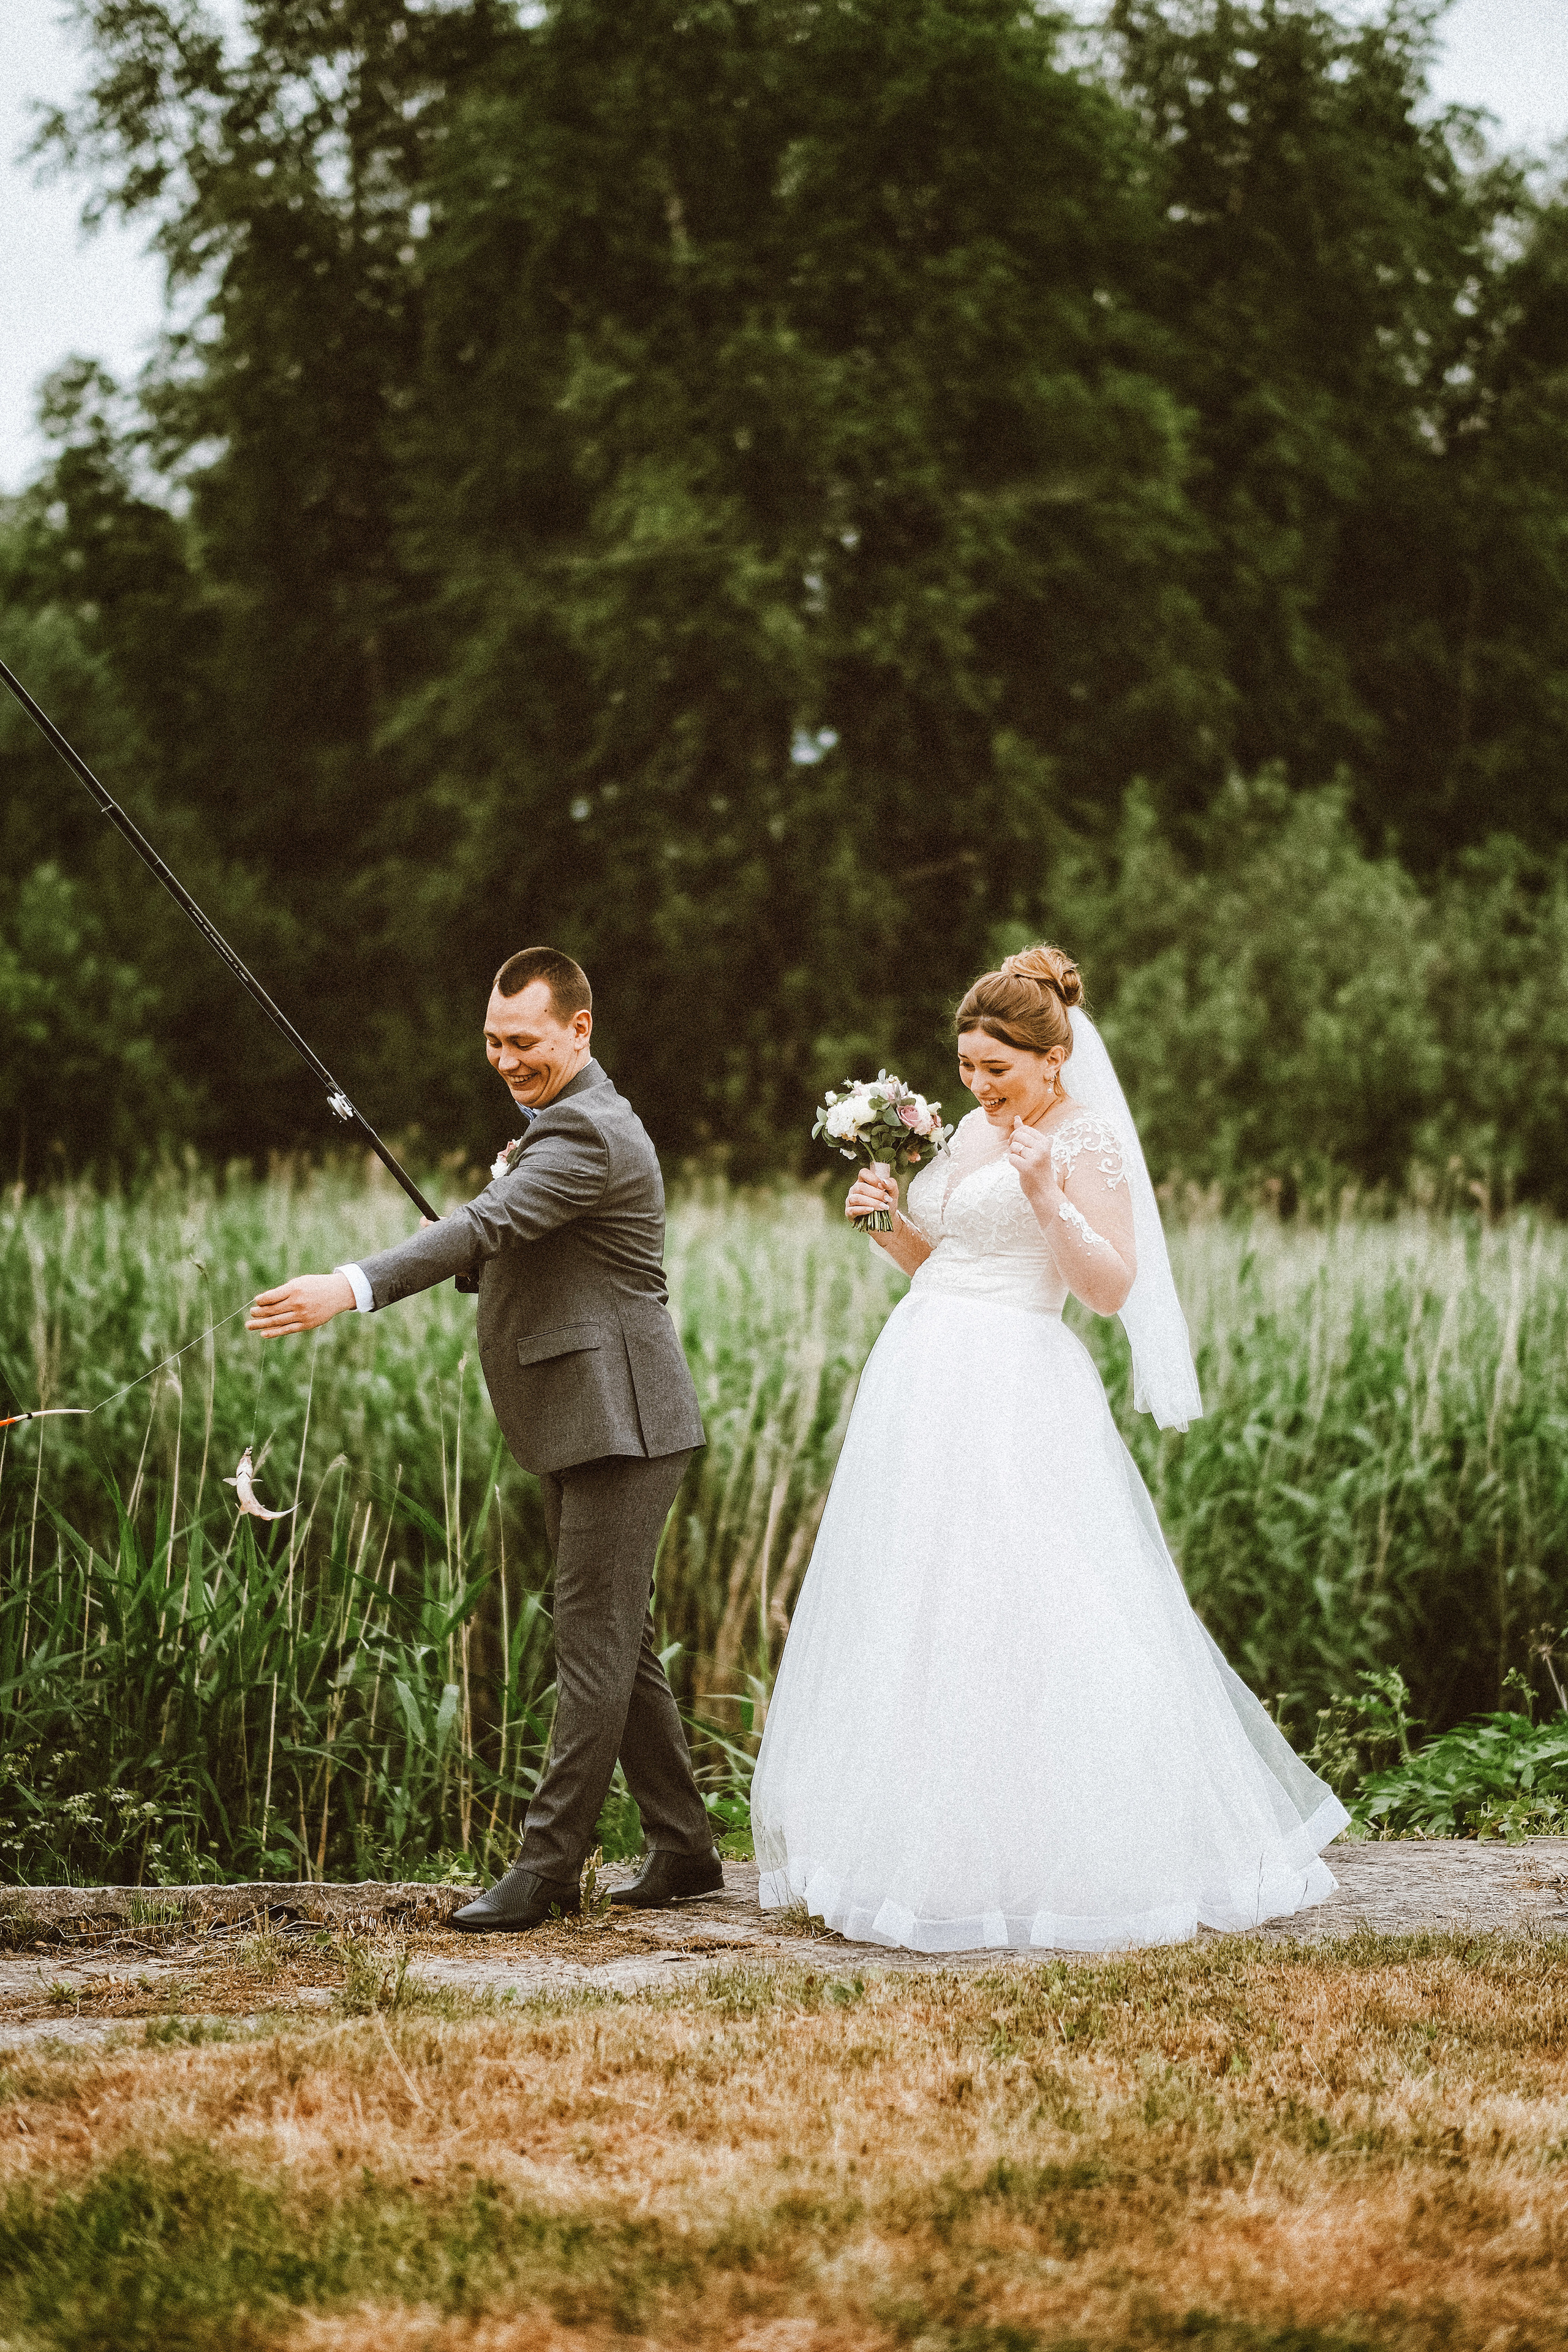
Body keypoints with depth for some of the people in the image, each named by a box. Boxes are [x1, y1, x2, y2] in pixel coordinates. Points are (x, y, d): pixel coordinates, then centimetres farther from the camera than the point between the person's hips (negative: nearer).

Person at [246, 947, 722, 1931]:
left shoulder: (587, 1131, -17)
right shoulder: (571, 1119, 17)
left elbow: (489, 1225, -31)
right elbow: (517, 1245, 26)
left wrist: (351, 1288, -41)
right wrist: (492, 1257, 3)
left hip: (619, 1423, -11)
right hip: (581, 1422, 11)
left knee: (594, 1639, -8)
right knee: (618, 1638, 14)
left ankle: (550, 1864, -6)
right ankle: (685, 1848, 22)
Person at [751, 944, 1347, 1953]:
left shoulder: (1086, 1140, -7)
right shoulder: (975, 1131, 17)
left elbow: (1112, 1287, -13)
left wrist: (1047, 1199, -25)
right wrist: (891, 1223, 4)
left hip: (1015, 1397, -8)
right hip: (929, 1386, 8)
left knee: (1017, 1623, -9)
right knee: (912, 1622, 7)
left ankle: (1045, 1865, -2)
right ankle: (929, 1850, 13)